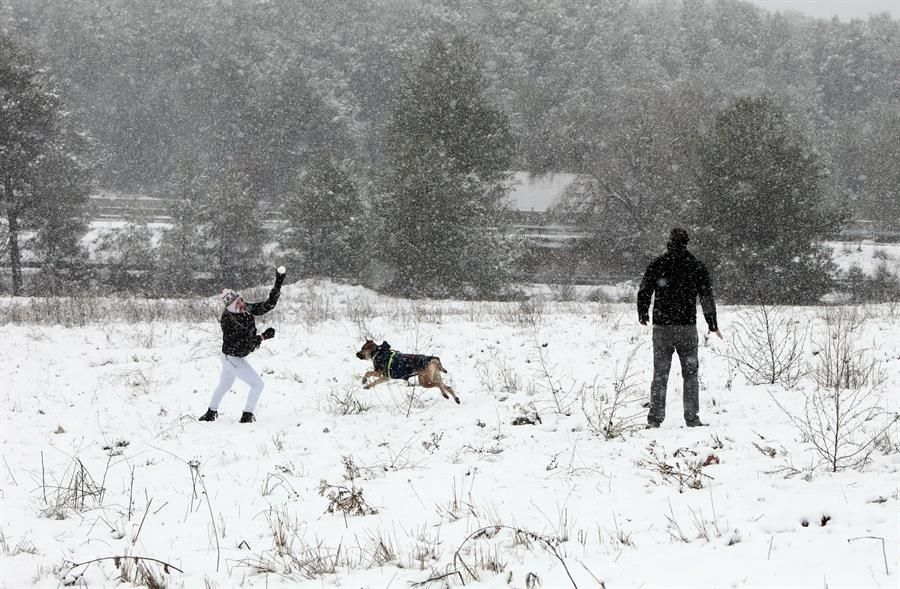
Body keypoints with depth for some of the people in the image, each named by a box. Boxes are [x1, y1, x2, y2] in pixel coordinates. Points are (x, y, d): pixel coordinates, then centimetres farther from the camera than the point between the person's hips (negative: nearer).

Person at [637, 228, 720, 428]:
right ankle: (692, 418, 4)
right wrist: (712, 324, 9)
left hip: (661, 327, 0)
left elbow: (644, 292, 2)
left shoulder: (657, 264, 0)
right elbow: (707, 297, 2)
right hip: (687, 327, 0)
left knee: (660, 374, 6)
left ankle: (655, 417, 1)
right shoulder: (697, 266, 2)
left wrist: (642, 315, 19)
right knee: (690, 373, 9)